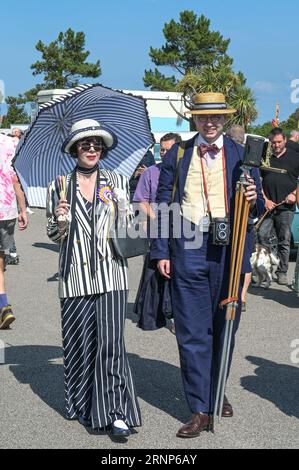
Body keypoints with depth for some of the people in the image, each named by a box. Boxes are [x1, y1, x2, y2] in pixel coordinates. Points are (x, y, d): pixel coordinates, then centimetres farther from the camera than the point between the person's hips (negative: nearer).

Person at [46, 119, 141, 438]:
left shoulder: (117, 182, 10)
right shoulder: (60, 186, 7)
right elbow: (53, 236, 11)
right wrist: (60, 220, -9)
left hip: (110, 272, 0)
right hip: (75, 277, 1)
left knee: (110, 342, -8)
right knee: (78, 343, 5)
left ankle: (116, 413, -2)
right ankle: (83, 406, 21)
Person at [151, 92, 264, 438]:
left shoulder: (241, 155, 9)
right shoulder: (176, 156, 7)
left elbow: (257, 208, 12)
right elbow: (163, 205, 7)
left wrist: (254, 200, -13)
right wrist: (161, 252, -1)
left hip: (230, 250, 1)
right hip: (188, 251, -1)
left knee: (224, 329, 11)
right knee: (193, 332, -1)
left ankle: (216, 393, 32)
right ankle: (200, 410, 7)